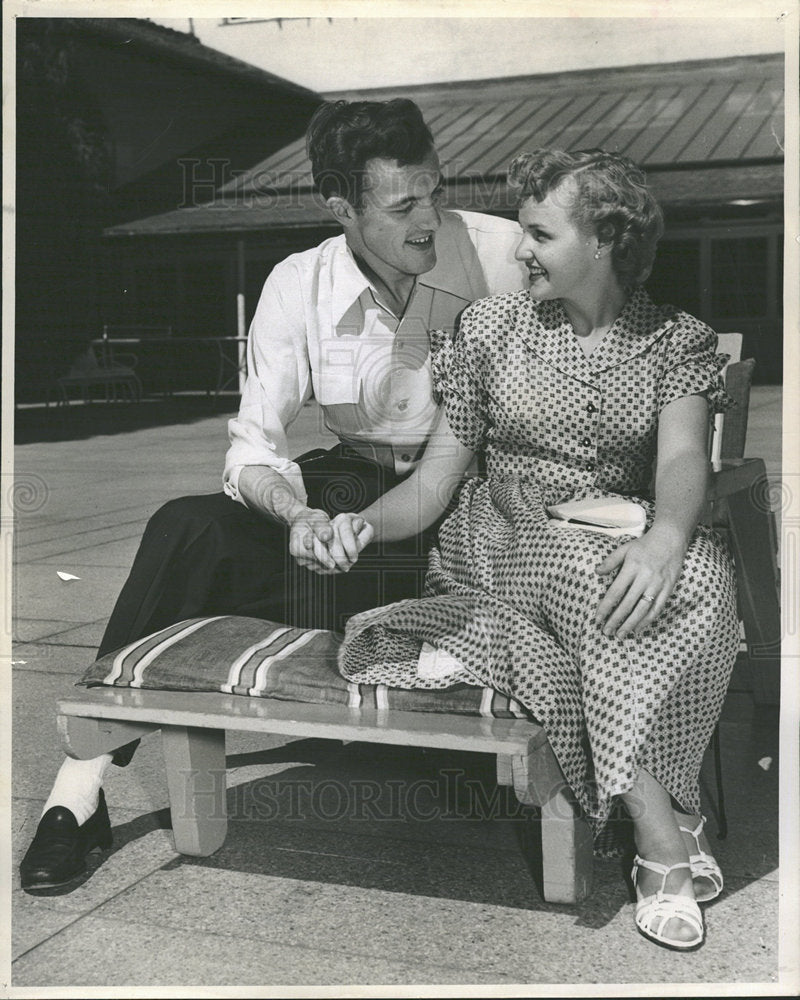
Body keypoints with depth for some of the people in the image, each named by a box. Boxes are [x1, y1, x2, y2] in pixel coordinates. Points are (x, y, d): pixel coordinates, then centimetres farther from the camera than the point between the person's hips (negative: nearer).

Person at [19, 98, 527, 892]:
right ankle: (83, 779, -10)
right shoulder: (299, 285, -5)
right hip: (350, 484, 2)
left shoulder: (501, 253, -11)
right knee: (189, 531, -20)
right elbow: (254, 446, -8)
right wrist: (297, 514, -30)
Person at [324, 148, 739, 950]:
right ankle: (663, 830, -30)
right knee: (587, 570, -34)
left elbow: (683, 458, -13)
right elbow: (436, 478, 4)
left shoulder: (676, 341, 6)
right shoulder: (491, 326, 6)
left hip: (624, 547, 1)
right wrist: (368, 520, -17)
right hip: (505, 547, 0)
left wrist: (664, 538, -36)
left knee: (698, 577, -32)